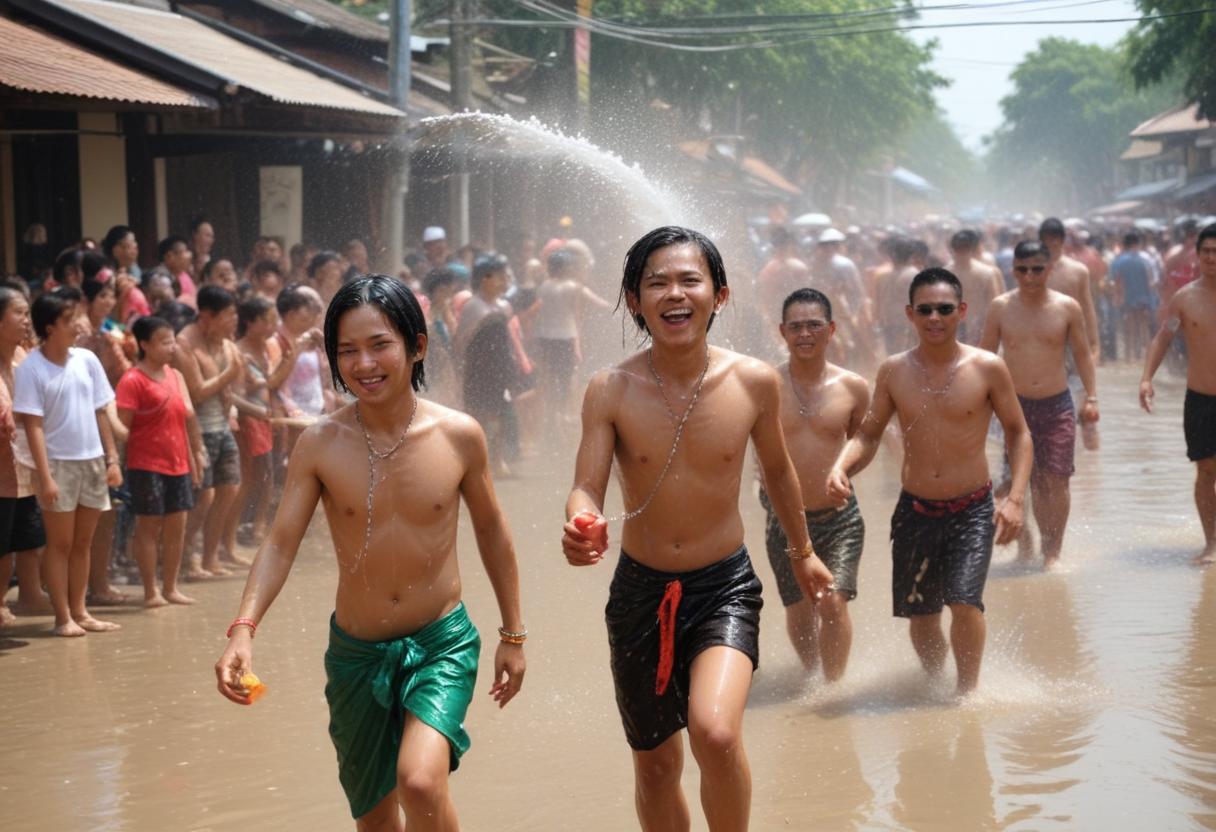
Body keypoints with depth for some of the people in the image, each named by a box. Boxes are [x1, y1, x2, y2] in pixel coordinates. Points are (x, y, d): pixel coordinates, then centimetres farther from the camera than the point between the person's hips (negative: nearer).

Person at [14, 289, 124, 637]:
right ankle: (63, 617, 7)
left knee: (82, 544, 11)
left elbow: (100, 413, 10)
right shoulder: (30, 369, -10)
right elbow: (33, 426, -12)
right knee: (60, 544, 2)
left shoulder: (86, 360, 5)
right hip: (58, 464, -5)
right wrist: (45, 475, -17)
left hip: (93, 462, 5)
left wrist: (112, 459, 6)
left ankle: (79, 611, 19)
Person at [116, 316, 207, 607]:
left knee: (177, 526, 9)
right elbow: (121, 426, -14)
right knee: (149, 526, 0)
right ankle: (151, 591, 6)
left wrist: (196, 454, 15)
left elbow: (187, 417, 17)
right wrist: (117, 463, -19)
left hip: (178, 464, 7)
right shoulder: (133, 381, -11)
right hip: (147, 465, -7)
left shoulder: (176, 376, 11)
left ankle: (170, 587, 19)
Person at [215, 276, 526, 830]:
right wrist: (243, 628, -28)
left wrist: (513, 633, 10)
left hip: (442, 644, -2)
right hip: (357, 652, 2)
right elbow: (281, 542, -12)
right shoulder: (321, 445, -10)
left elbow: (490, 529, 4)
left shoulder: (458, 436, -9)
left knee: (420, 779, -26)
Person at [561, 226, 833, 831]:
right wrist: (579, 528, -38)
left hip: (725, 587, -1)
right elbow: (586, 490, -14)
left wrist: (801, 550, 23)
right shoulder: (610, 390, -11)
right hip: (640, 591, 2)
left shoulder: (754, 382, -8)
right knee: (656, 764, 15)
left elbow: (776, 469, 10)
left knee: (715, 731, -27)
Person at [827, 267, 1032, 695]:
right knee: (920, 614, 10)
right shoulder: (894, 371, -1)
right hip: (915, 510, 3)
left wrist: (1015, 499, -9)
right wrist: (842, 466, -13)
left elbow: (1018, 432, 2)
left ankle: (967, 689, 2)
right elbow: (868, 434, 8)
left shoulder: (988, 369, -7)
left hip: (972, 509, -3)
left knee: (964, 602, -19)